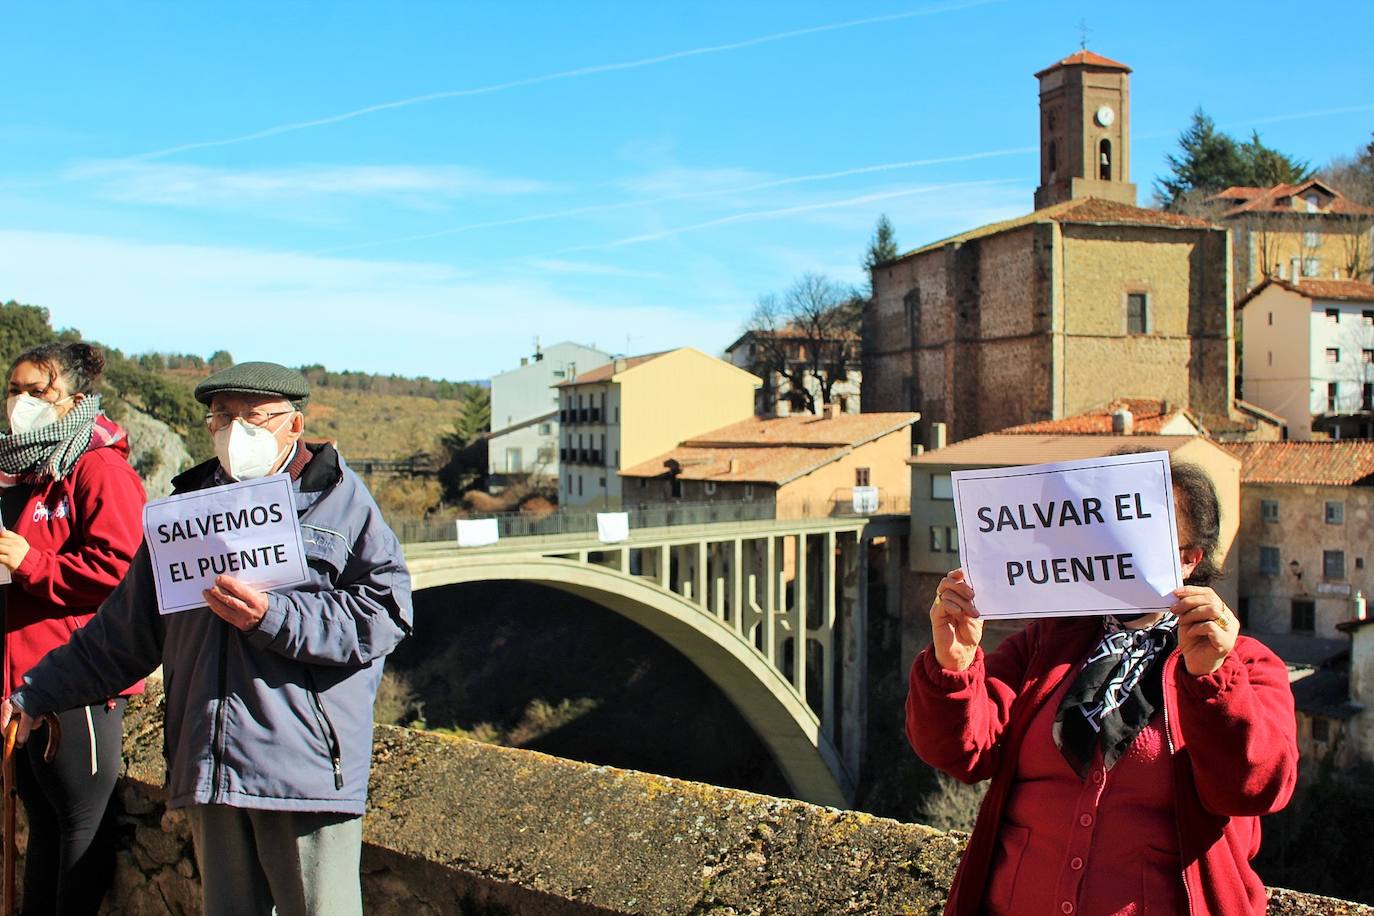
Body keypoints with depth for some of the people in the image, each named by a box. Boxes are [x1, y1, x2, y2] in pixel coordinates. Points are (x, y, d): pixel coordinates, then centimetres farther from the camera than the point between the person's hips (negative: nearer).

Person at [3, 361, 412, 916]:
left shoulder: (339, 497, 3)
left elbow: (385, 611, -9)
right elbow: (123, 632, 25)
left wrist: (272, 618, -17)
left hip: (307, 767, -5)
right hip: (210, 769, 5)